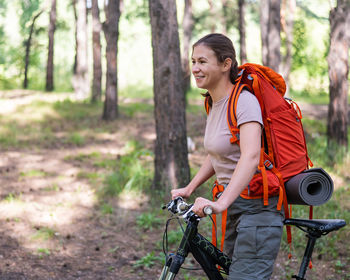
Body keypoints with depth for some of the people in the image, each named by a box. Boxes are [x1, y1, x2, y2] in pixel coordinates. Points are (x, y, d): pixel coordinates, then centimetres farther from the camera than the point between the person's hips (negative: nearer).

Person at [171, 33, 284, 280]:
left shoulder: (243, 101, -19)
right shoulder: (216, 104, 10)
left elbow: (251, 156, -33)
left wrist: (221, 203, -42)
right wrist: (189, 189, 19)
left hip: (257, 207, -10)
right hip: (235, 208, 10)